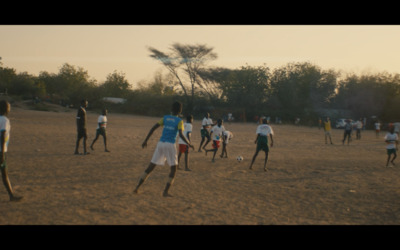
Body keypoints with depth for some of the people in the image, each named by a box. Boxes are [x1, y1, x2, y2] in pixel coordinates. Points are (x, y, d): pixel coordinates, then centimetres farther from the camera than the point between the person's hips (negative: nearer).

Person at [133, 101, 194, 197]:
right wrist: (189, 144, -2)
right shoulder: (179, 121, -2)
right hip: (170, 145, -4)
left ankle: (137, 187, 7)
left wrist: (145, 140, 12)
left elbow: (153, 128, 7)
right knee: (173, 168, 9)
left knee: (150, 167, 11)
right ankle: (165, 191, 0)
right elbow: (181, 134, -16)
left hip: (160, 143, 5)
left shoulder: (165, 118, 12)